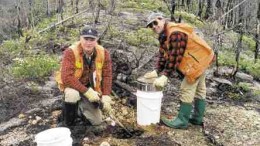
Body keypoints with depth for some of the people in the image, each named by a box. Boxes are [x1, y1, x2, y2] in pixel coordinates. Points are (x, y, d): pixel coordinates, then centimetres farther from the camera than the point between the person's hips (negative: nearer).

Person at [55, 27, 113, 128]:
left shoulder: (103, 53, -15)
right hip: (71, 85, -3)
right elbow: (67, 78, -35)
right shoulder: (70, 52, -27)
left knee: (97, 121, 3)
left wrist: (106, 96, -18)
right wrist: (87, 91, -38)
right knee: (73, 94, -41)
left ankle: (80, 109, 34)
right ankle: (68, 121, -8)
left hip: (90, 87, 4)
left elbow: (107, 76, -9)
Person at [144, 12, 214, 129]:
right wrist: (157, 71, -5)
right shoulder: (164, 34, 6)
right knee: (199, 90, 17)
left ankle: (182, 121, -1)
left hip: (197, 60, -11)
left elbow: (174, 57, -30)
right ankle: (197, 118, 29)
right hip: (199, 59, 11)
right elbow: (163, 54, 4)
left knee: (187, 90, -9)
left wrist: (165, 76, -29)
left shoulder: (175, 33, -27)